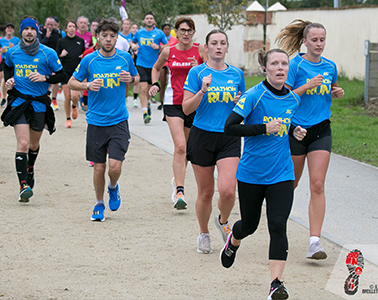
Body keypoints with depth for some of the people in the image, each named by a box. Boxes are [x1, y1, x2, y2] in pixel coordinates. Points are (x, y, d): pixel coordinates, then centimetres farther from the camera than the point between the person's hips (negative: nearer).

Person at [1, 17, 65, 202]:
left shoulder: (47, 53, -5)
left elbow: (61, 75, 0)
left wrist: (45, 77, -17)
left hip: (39, 104, 1)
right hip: (18, 102, -1)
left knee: (34, 144, 16)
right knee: (23, 144, -14)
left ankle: (30, 169, 47)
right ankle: (23, 185, -19)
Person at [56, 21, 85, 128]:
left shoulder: (81, 41, 8)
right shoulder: (61, 42, 4)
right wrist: (61, 55, -14)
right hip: (65, 72, 0)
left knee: (75, 95, -14)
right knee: (67, 96, -4)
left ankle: (74, 106, 21)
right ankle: (68, 119, 12)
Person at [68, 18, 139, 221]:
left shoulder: (125, 58, 1)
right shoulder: (89, 60, -2)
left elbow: (137, 78, 18)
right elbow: (72, 83, 7)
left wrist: (130, 79, -5)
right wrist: (88, 85, -12)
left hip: (119, 121, 0)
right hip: (96, 122, 0)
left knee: (115, 166, -11)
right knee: (99, 167, 5)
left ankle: (113, 188, 23)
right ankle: (99, 203, 27)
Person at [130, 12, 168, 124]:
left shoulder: (159, 33, -1)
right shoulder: (139, 33, 5)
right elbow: (132, 41, 23)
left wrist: (158, 47, -15)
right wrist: (133, 46, 0)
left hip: (154, 64, 1)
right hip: (141, 64, -1)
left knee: (149, 88, 13)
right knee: (143, 88, -14)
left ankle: (147, 103, 44)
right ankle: (145, 112, -15)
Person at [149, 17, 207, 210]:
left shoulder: (200, 51, -1)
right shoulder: (168, 51, 2)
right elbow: (156, 68, 21)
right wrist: (155, 84, 4)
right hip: (173, 103, -2)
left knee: (186, 148, 14)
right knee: (180, 146, -17)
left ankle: (177, 181, 39)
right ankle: (179, 192, -20)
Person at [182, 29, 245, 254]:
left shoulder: (237, 74, 7)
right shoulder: (197, 73, -2)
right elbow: (186, 108, -6)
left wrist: (240, 103, -5)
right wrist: (202, 91, -21)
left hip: (229, 137, 1)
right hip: (202, 136, -1)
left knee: (228, 190, -14)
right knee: (206, 192, 5)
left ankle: (223, 221, 17)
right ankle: (204, 234, 28)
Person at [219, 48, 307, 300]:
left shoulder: (293, 99, 4)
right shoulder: (254, 96, -13)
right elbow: (230, 127, -17)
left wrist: (295, 132, 1)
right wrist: (265, 129, -22)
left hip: (281, 173, 2)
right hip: (252, 173, -2)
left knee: (278, 226, -11)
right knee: (249, 225, 14)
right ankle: (233, 242, 51)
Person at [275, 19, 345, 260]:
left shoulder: (330, 67, 6)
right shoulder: (295, 65, -8)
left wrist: (337, 93, 2)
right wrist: (307, 86, -22)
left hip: (321, 131, 2)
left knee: (317, 186, -9)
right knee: (290, 184, 10)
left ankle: (315, 242, -13)